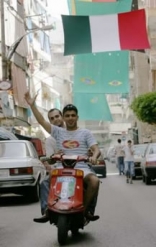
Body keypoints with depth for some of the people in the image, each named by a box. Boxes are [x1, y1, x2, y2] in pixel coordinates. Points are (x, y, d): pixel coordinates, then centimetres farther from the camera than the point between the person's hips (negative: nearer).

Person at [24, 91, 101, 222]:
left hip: (81, 168, -2)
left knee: (94, 180, -32)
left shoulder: (85, 133, 11)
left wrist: (94, 156, -24)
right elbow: (42, 121, 7)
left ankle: (85, 209, -15)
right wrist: (32, 105, -3)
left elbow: (96, 149, 1)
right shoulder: (58, 132, 16)